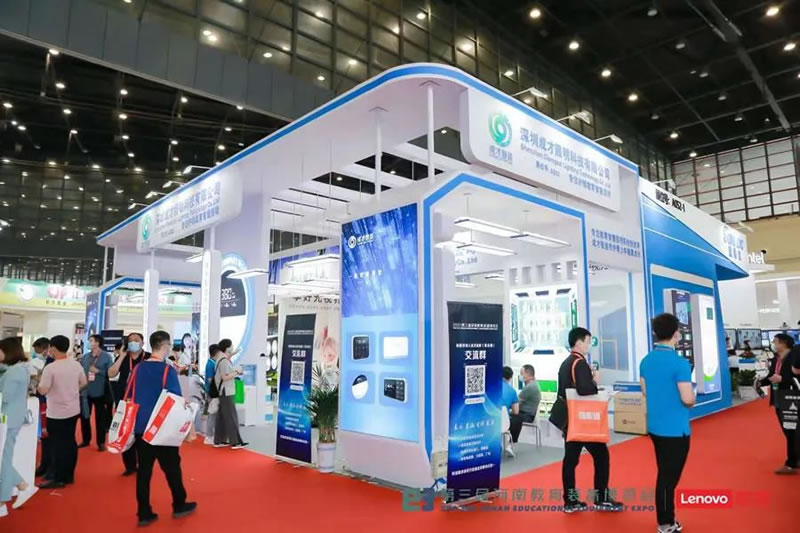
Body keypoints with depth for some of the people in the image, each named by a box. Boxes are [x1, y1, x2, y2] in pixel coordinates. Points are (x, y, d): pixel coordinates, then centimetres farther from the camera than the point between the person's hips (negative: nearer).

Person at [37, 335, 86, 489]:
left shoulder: (50, 368, -19)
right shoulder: (76, 364, 1)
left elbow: (43, 390, -17)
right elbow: (84, 383, 10)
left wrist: (40, 381, 2)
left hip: (56, 413, -6)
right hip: (73, 410, 6)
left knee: (58, 445, 2)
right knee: (70, 442, 13)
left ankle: (59, 479, 9)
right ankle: (69, 475, 23)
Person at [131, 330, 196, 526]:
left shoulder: (138, 369, 2)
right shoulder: (168, 370, -14)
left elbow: (130, 398, 9)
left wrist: (135, 421, 20)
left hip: (140, 427, 5)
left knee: (144, 469, 10)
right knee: (171, 468, 10)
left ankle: (144, 513, 15)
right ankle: (179, 506, 23)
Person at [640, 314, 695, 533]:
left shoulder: (646, 361, 3)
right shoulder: (679, 363, -19)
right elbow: (688, 399, -21)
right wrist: (692, 399, 0)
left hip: (655, 427, 7)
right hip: (675, 429, -7)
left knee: (664, 474, 19)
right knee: (669, 477, 4)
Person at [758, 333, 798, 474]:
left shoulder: (793, 357, -16)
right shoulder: (776, 358, 7)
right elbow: (771, 377, 10)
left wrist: (781, 379, -29)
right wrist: (761, 382, -6)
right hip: (778, 401, 8)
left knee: (791, 433, 2)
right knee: (787, 432, 17)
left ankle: (791, 465, 10)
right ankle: (794, 460, 30)